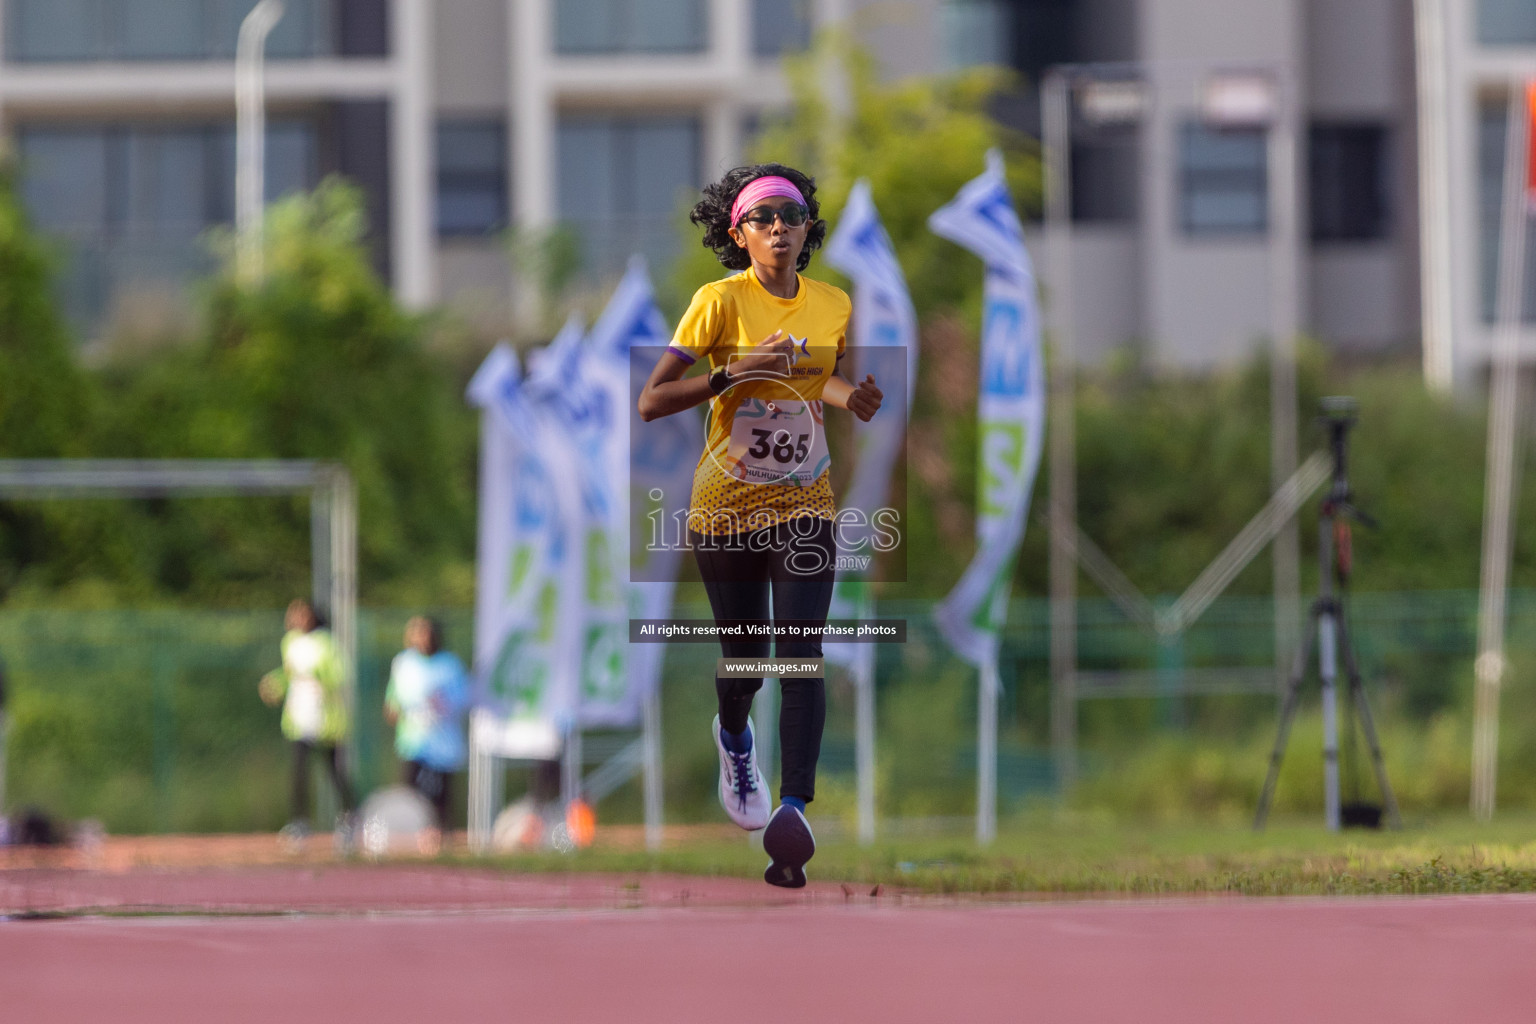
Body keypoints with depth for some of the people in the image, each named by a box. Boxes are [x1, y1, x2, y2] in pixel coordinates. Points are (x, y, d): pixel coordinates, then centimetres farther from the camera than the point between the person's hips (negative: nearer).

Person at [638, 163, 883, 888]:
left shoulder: (834, 305, 2)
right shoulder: (721, 301, -11)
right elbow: (651, 401, -16)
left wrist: (857, 399, -6)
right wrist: (734, 374, -28)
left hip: (804, 504, 2)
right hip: (726, 505, -2)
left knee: (801, 653, -15)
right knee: (744, 658, 9)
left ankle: (793, 809, -22)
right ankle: (734, 740, 45)